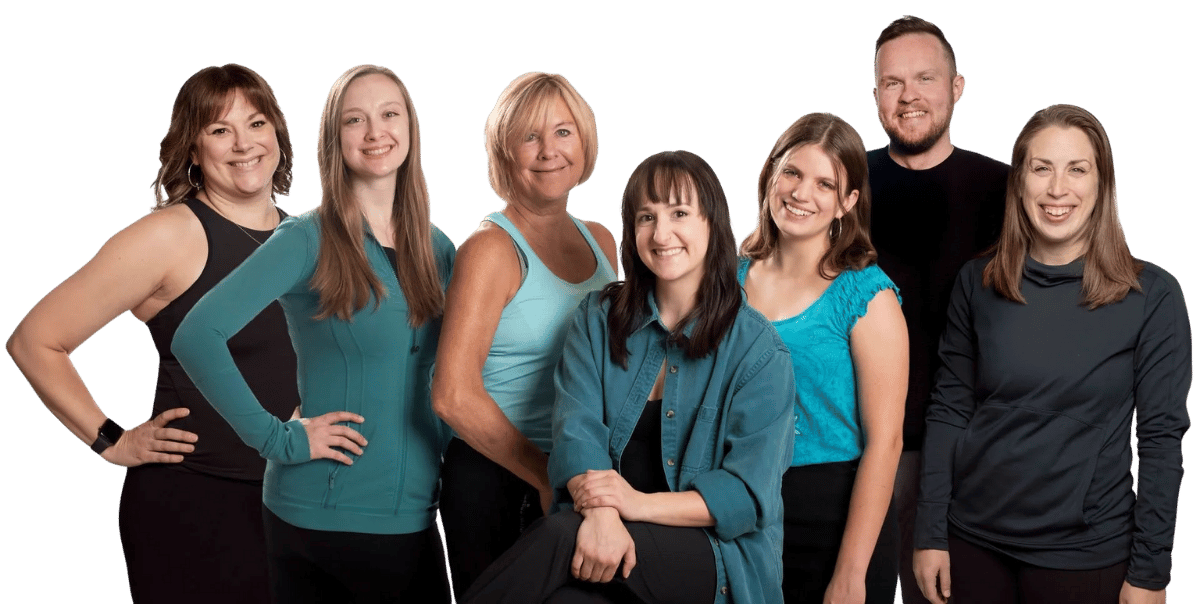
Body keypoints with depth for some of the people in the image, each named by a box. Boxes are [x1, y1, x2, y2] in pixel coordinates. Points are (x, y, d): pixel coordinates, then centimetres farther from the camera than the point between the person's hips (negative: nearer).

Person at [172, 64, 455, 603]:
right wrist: (278, 438, -18)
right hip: (321, 514, -5)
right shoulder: (307, 239, -8)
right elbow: (197, 337, -18)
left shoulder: (438, 249, 8)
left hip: (420, 512, 5)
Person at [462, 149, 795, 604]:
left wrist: (641, 504, -23)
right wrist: (601, 513, -27)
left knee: (561, 536, -32)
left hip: (719, 558, -2)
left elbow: (750, 493, -8)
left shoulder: (758, 348, 0)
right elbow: (576, 428, -5)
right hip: (609, 535, 2)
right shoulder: (599, 318, 10)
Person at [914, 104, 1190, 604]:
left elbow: (1162, 438, -7)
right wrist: (931, 534, -1)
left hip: (1085, 553, -2)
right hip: (973, 540, 2)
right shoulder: (978, 282, 0)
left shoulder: (1152, 297, -8)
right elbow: (948, 409, 3)